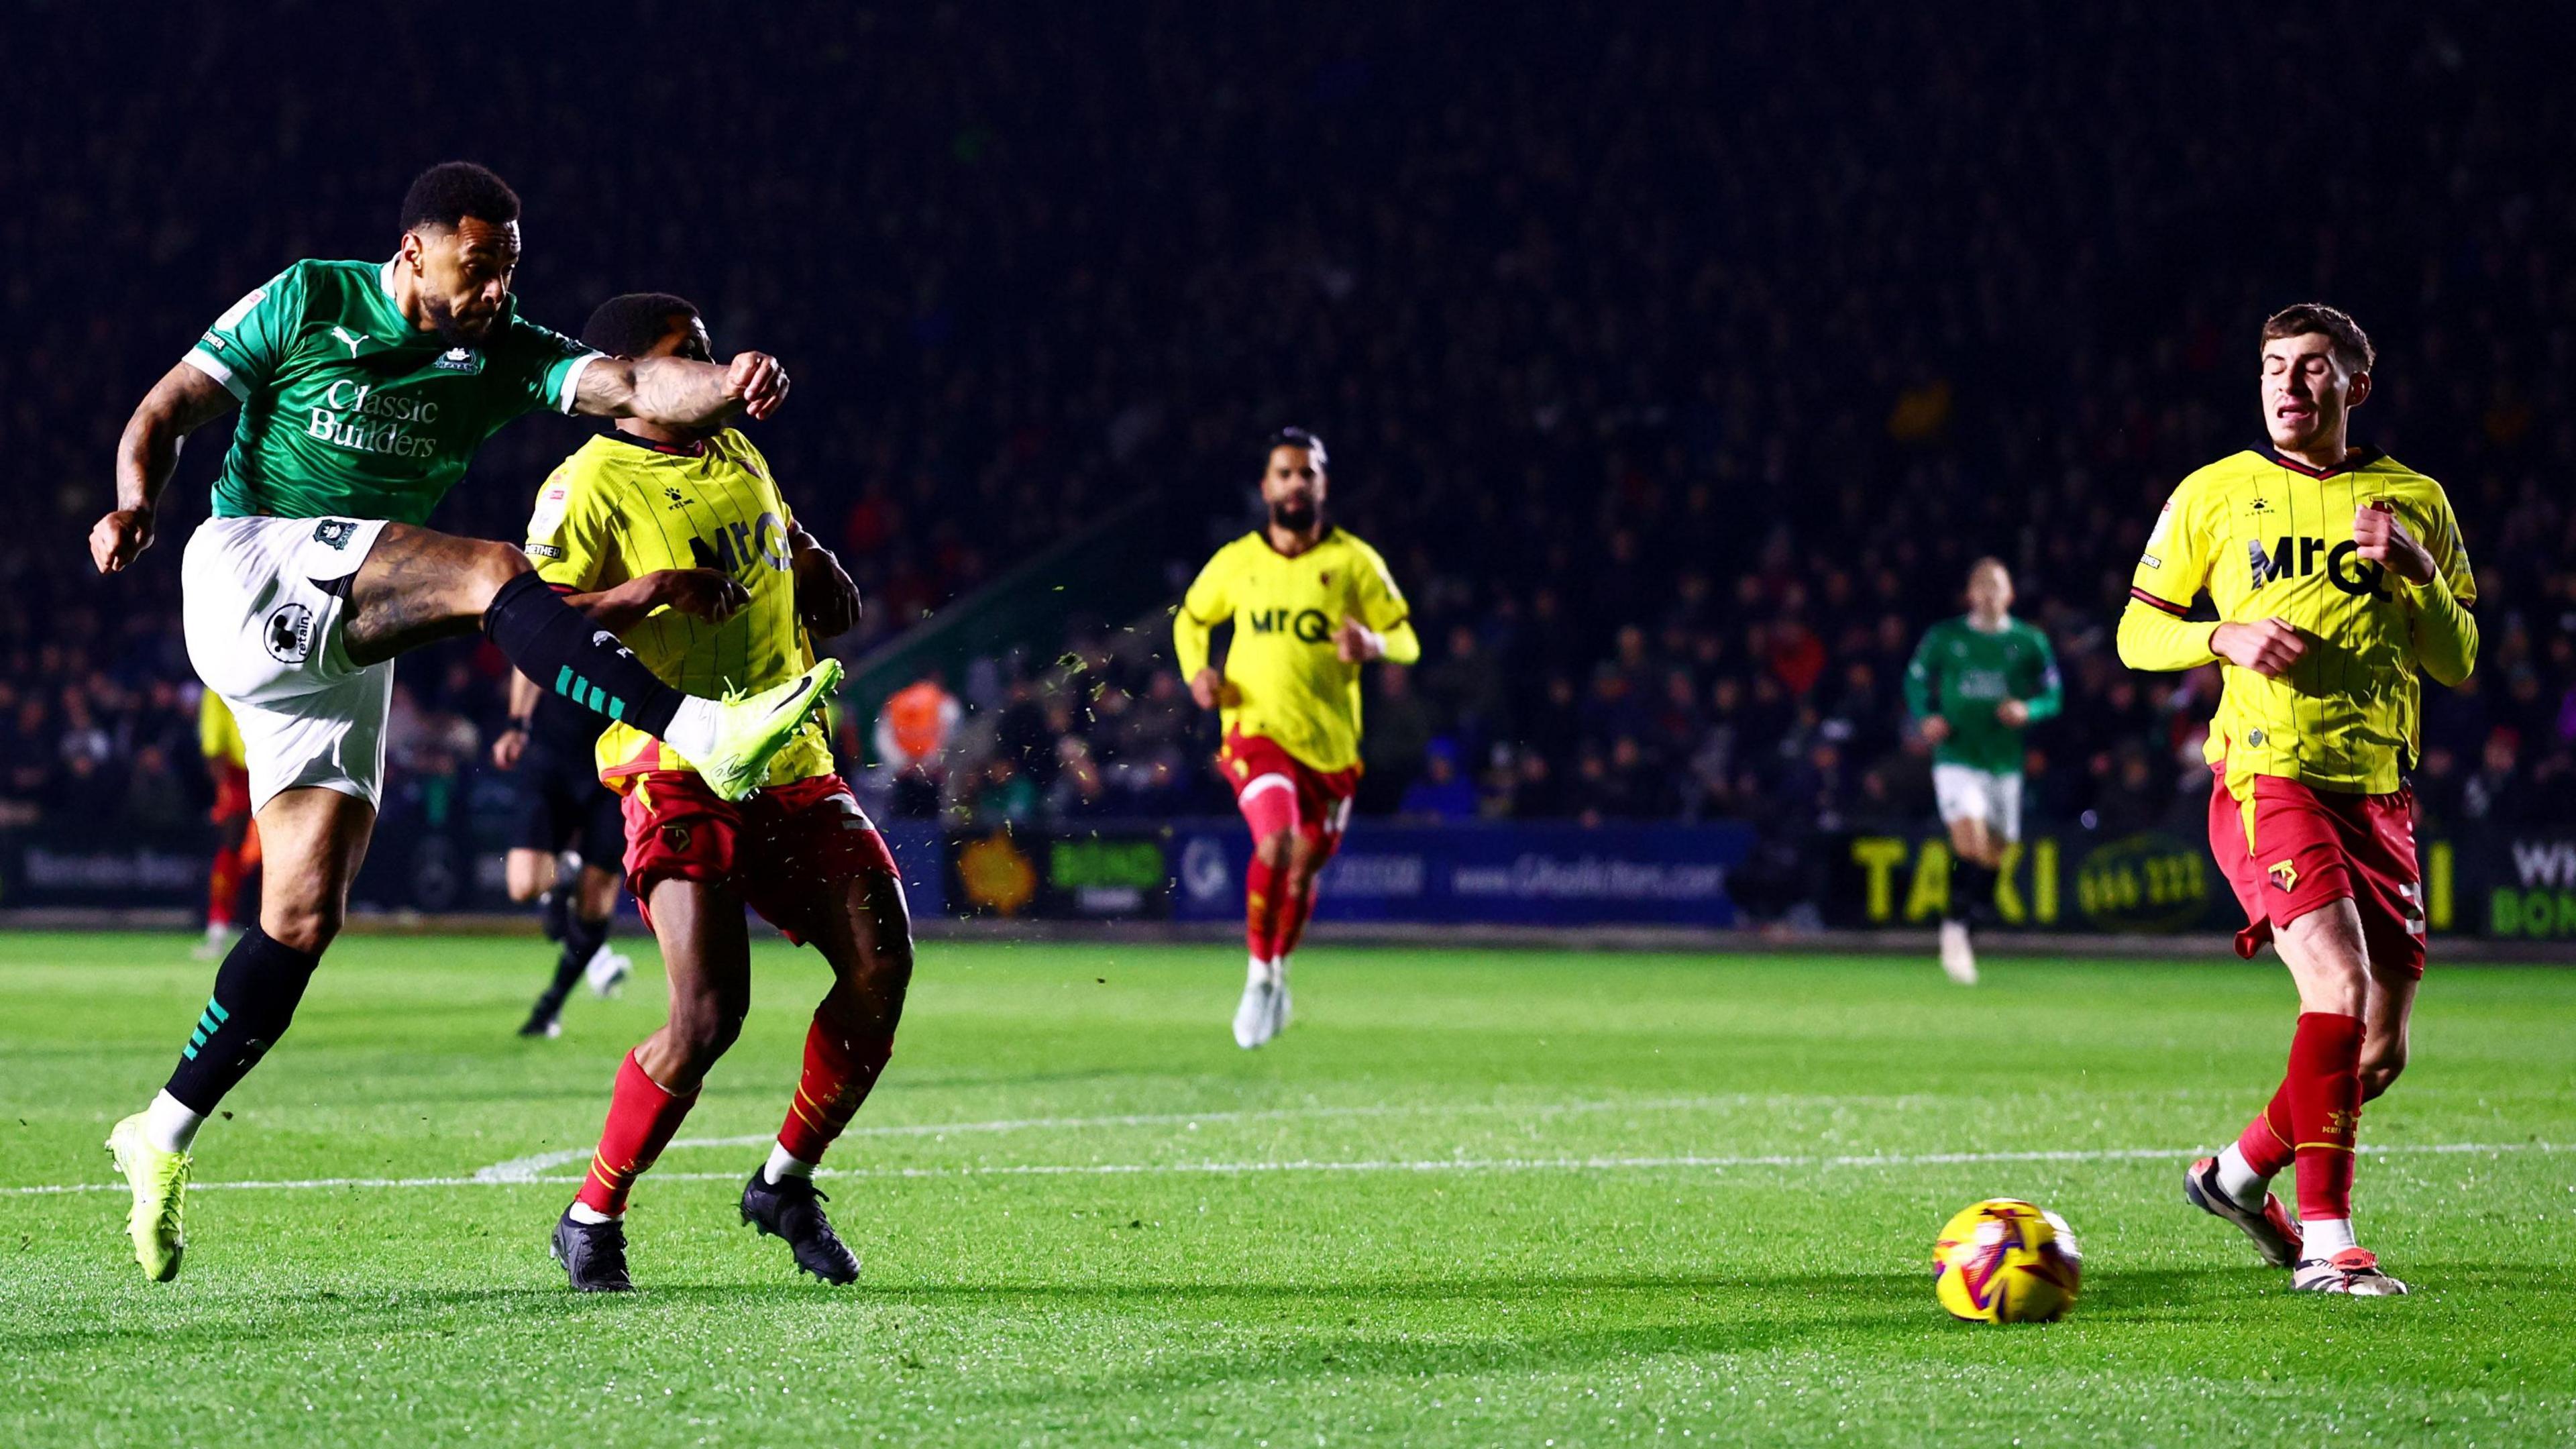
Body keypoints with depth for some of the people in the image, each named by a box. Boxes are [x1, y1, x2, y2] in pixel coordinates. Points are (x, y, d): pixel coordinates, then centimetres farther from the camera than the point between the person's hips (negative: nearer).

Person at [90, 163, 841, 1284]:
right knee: (492, 574, -26)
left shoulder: (504, 354, 8)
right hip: (250, 566, -6)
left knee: (304, 916, 1)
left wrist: (724, 384, -30)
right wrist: (137, 504, -18)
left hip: (344, 652, 6)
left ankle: (164, 1136, 10)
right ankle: (703, 736, -39)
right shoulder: (307, 303, -1)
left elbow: (629, 388, -9)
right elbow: (169, 408, 2)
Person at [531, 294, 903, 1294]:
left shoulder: (736, 454, 15)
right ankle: (592, 1221, 0)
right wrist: (641, 594, -26)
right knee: (708, 1014, -20)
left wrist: (818, 575, 13)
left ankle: (785, 1183, 14)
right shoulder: (591, 486, -8)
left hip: (790, 762, 7)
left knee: (881, 969, -6)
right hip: (678, 777, -7)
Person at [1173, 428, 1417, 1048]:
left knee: (1304, 868, 10)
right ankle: (1258, 975, -7)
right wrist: (1196, 671, 0)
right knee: (1275, 845, -24)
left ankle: (1278, 972, 37)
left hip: (1332, 741, 1)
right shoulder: (1235, 561, 4)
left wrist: (1372, 644, -22)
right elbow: (1190, 619, 21)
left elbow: (1406, 640, 2)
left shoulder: (1355, 562, 0)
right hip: (1257, 729, -1)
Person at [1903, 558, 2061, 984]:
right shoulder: (1943, 638, 3)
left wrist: (2028, 711, -14)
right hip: (1956, 757, -3)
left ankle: (1961, 933, 25)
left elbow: (2053, 696, 8)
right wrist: (1926, 717, -6)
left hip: (2006, 760, 3)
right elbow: (1916, 680, 13)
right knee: (1969, 839, -23)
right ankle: (1954, 928, -13)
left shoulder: (2030, 642, 4)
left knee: (1993, 855, 8)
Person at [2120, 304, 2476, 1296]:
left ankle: (2240, 1173, 30)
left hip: (2379, 792, 4)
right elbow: (2137, 632, 9)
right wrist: (2226, 637, -11)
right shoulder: (2216, 494, 6)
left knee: (2380, 1053, 4)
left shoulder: (2414, 502, 12)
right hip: (2266, 776, -4)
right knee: (2341, 987, -25)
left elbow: (2459, 663, 11)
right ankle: (2325, 1243, -21)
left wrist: (2416, 571, -7)